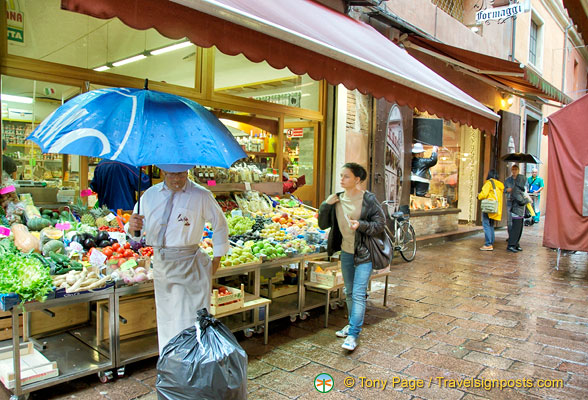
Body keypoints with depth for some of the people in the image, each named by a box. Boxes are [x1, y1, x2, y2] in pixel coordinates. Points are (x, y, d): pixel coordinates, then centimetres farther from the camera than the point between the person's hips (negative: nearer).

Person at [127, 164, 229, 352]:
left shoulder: (201, 195, -6)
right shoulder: (150, 195, 6)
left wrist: (216, 260, 1)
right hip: (160, 264, 5)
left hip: (189, 265, -4)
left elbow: (220, 224, 3)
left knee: (190, 320, -4)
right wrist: (132, 227, -16)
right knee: (166, 319, 15)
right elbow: (137, 233, 10)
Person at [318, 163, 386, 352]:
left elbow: (381, 224, -10)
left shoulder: (368, 199, -12)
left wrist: (361, 225, -25)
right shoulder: (337, 199, 2)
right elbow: (323, 224, 4)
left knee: (358, 294, -7)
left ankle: (353, 335, 1)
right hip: (346, 252, 6)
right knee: (349, 292, 18)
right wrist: (325, 205, -11)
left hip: (364, 253, -6)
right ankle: (352, 324, 36)